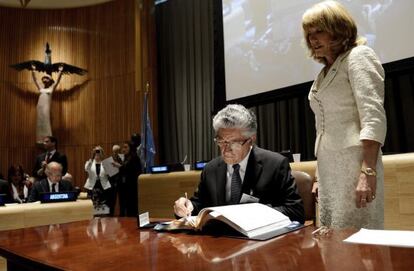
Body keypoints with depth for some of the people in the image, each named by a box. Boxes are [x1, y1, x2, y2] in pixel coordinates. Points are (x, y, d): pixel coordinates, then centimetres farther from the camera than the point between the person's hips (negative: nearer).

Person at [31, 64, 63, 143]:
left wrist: (60, 71, -3)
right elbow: (35, 79, 18)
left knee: (46, 123, -5)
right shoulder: (40, 88, 15)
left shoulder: (51, 88, 7)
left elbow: (57, 80, 2)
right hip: (39, 106, 4)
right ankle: (40, 140, 9)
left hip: (46, 107, -4)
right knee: (40, 123, 6)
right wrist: (33, 70, 16)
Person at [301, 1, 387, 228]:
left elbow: (374, 118, -13)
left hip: (354, 163, -8)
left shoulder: (358, 56, -1)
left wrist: (368, 172, -22)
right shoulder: (325, 72, 21)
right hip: (329, 167, 8)